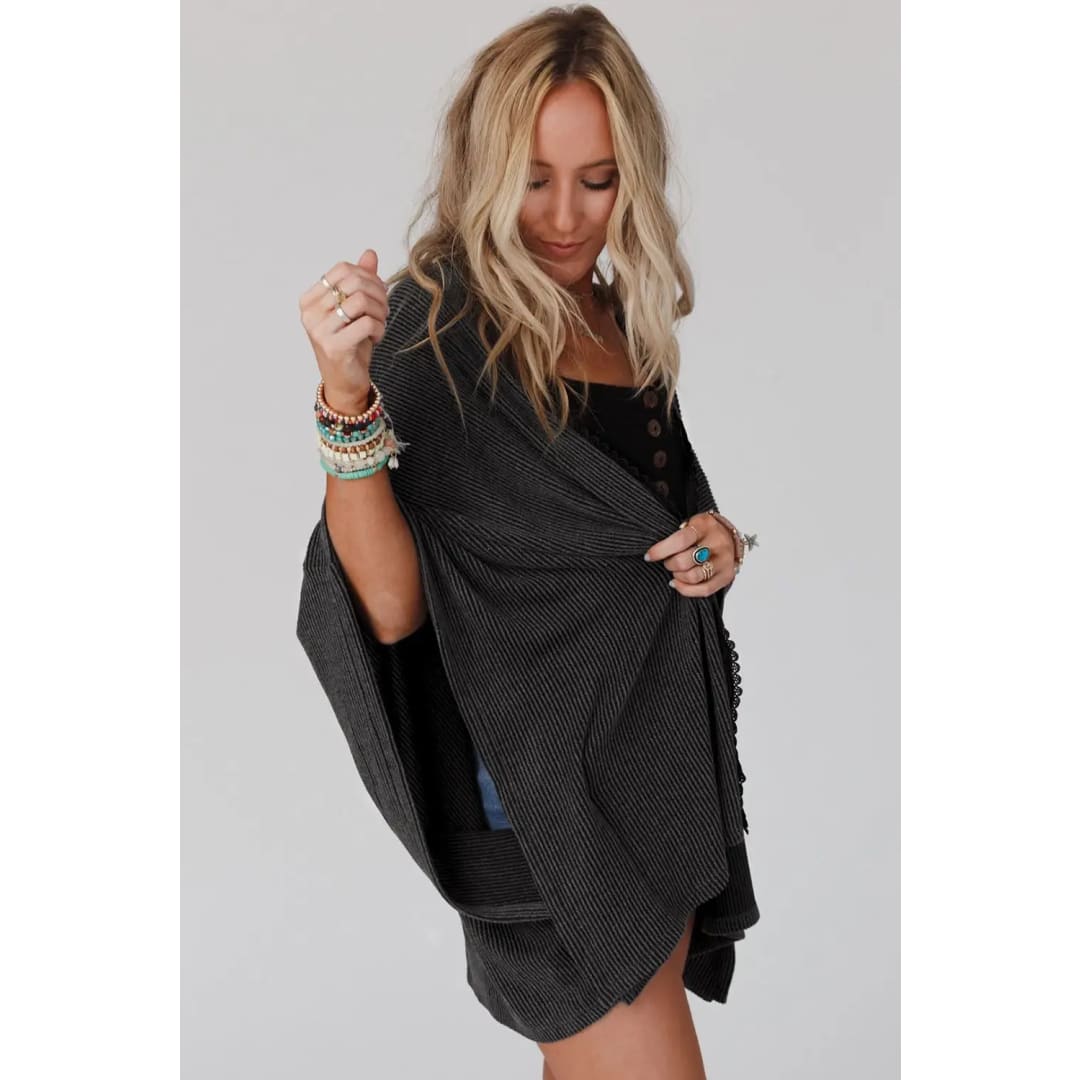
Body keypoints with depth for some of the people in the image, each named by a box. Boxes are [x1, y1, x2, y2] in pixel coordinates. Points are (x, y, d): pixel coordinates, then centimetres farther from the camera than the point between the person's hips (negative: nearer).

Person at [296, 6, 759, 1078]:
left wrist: (717, 541, 1)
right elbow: (391, 607, -22)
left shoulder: (622, 318, 8)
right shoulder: (439, 334, -15)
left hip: (666, 741, 8)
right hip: (548, 777, -7)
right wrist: (347, 400, -35)